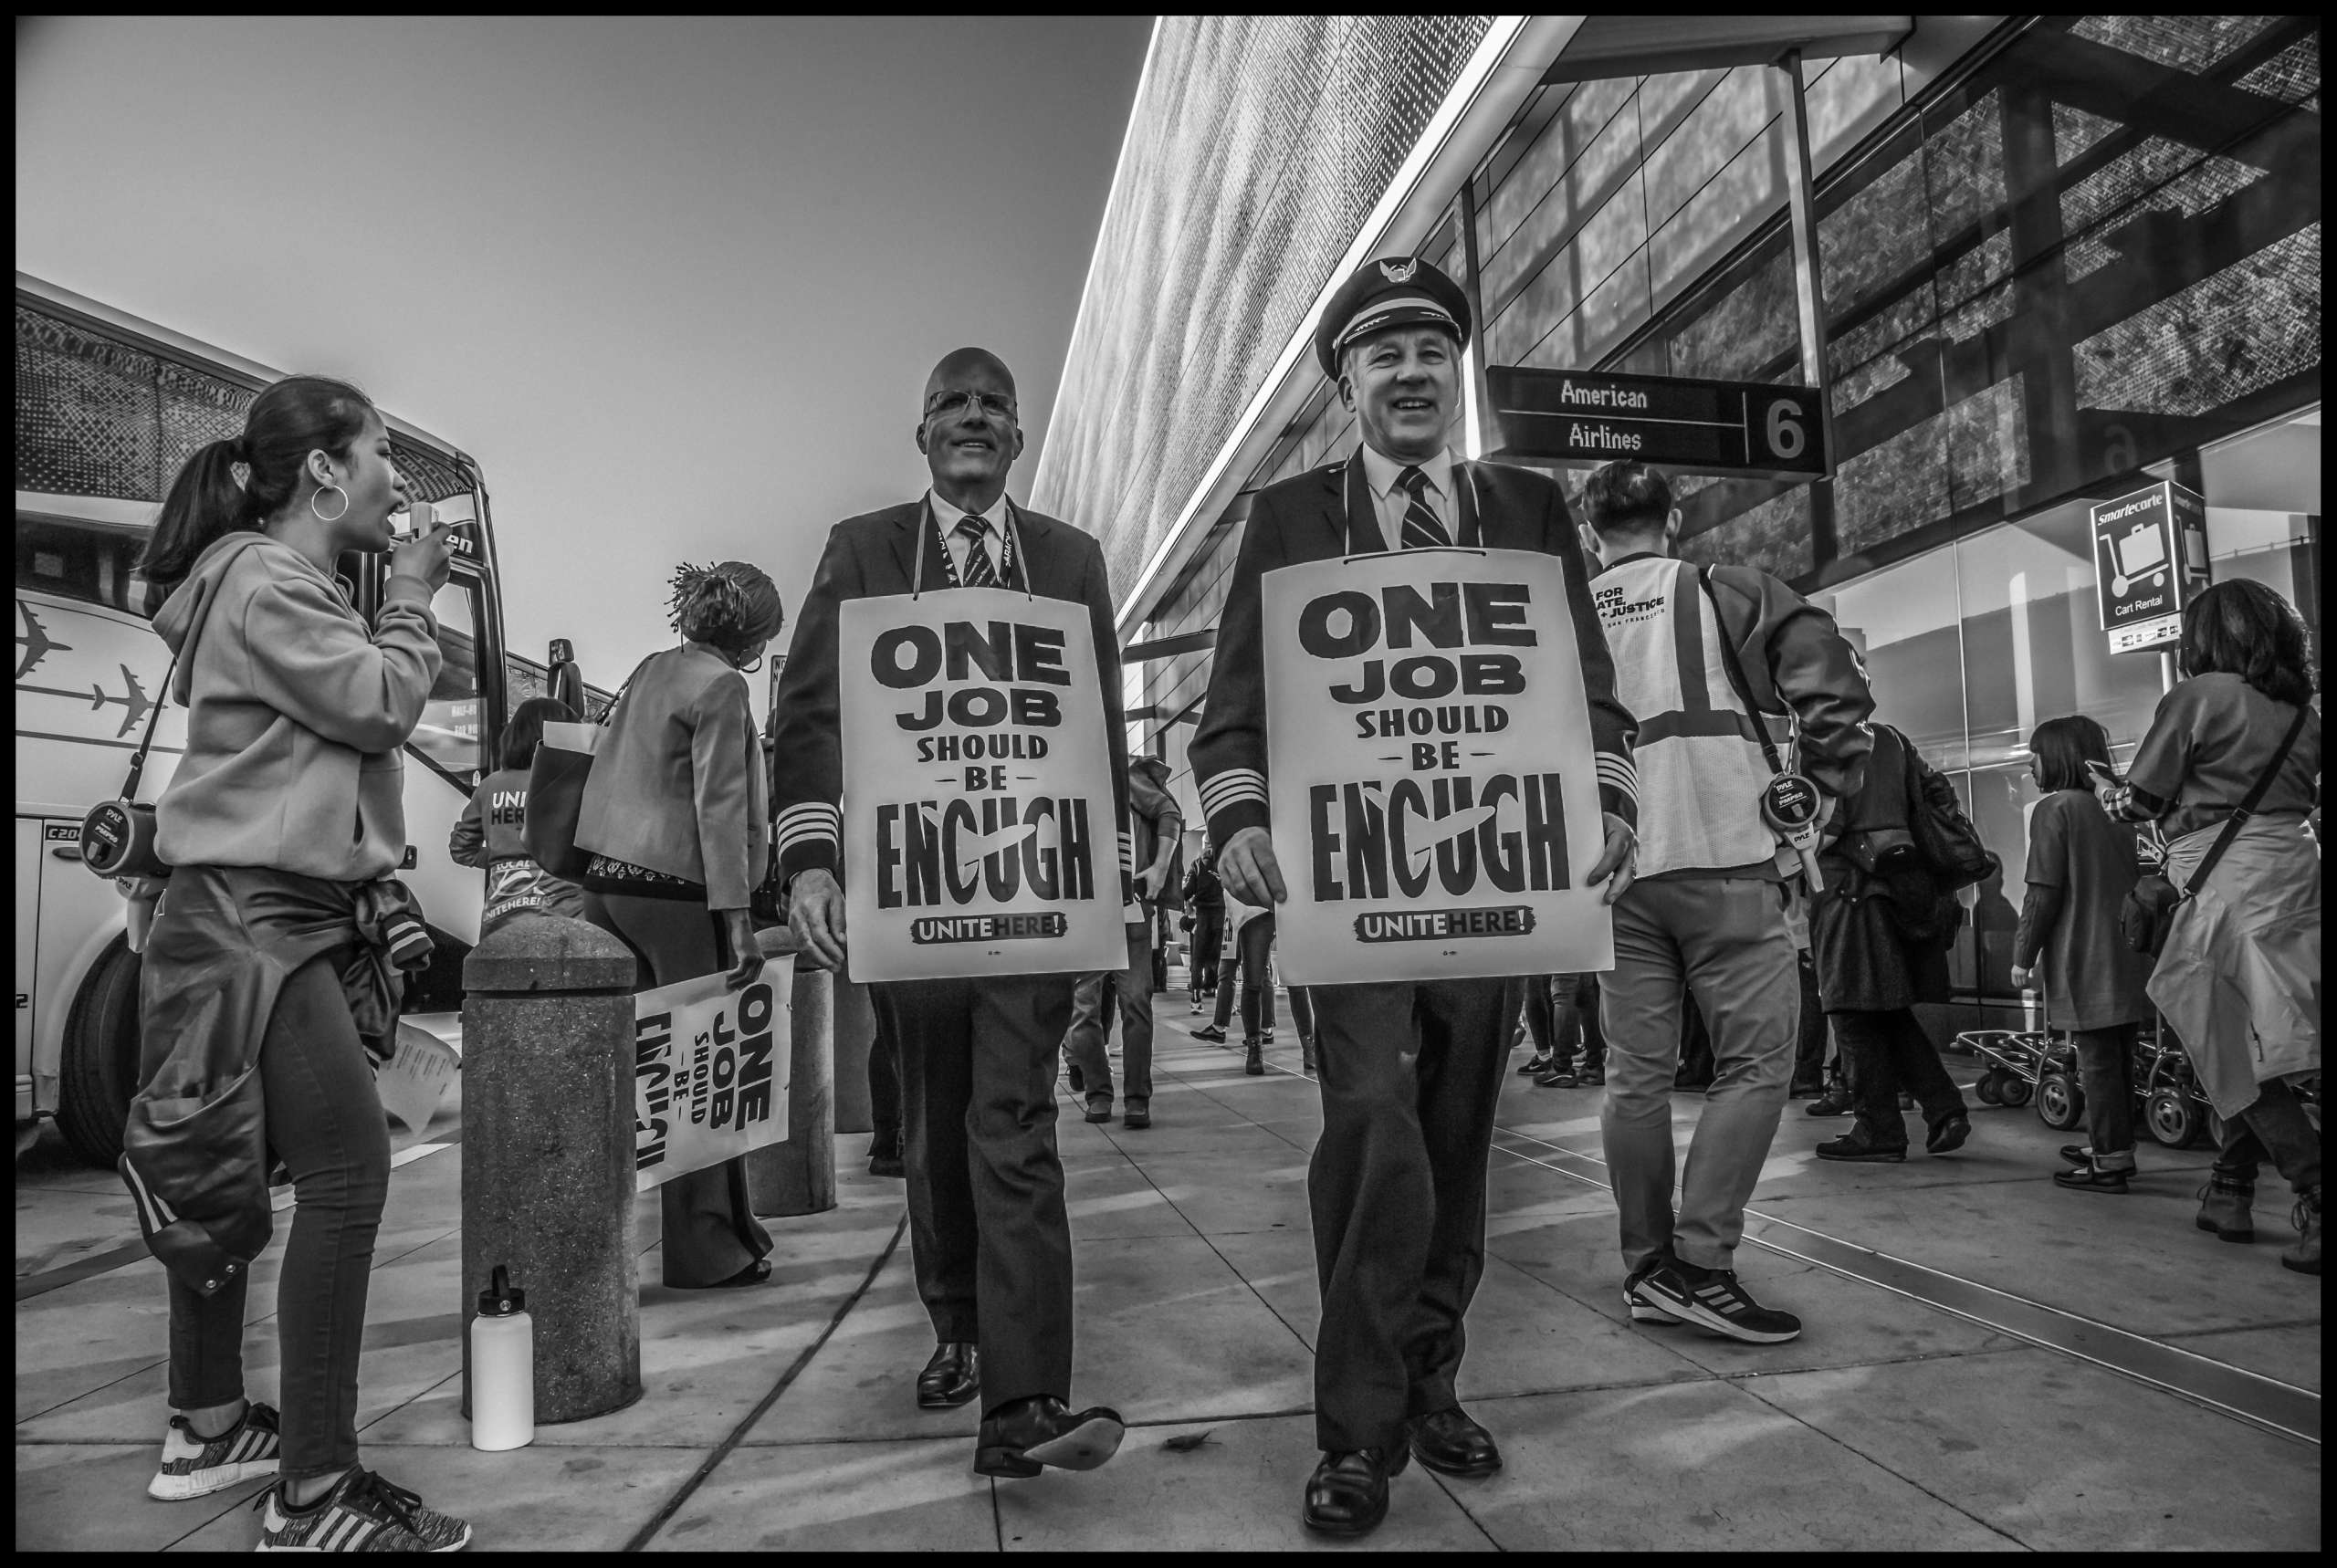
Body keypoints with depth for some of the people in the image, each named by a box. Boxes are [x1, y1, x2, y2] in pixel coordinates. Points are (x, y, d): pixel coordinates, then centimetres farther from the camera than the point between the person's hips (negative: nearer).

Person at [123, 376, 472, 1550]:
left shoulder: (291, 584, 19)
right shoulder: (259, 581, -11)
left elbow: (356, 724, 14)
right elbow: (377, 703, -15)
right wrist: (411, 599, -4)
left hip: (285, 915, 11)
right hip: (249, 915, -11)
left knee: (226, 1168, 16)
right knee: (347, 1165, -13)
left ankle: (208, 1429, 29)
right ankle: (313, 1495, -7)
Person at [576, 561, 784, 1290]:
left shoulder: (652, 670, 15)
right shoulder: (721, 686, -9)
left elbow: (613, 777, 17)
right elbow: (720, 807, -16)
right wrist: (737, 917, -17)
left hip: (607, 881, 8)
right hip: (675, 892, -8)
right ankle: (707, 1249, 7)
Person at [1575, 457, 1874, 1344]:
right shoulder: (1731, 593, 3)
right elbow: (1835, 690, -6)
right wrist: (1819, 798, 4)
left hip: (1614, 873, 4)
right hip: (1727, 861, -3)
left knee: (1636, 1073, 9)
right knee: (1755, 1062, 4)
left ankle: (1647, 1269, 17)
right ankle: (1701, 1264, -1)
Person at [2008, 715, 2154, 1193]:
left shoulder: (2054, 808, -10)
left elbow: (2044, 892, -14)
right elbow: (2133, 881, 18)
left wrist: (2024, 956, -8)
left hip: (2083, 958, -8)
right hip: (2126, 955, 8)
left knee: (2096, 1058, -4)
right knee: (2118, 1055, 15)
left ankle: (2109, 1162, -1)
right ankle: (2116, 1147, 25)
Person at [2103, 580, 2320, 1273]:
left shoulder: (2199, 696, -6)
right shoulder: (2300, 711, 14)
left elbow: (2141, 801, -4)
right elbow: (2303, 798, 19)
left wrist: (2107, 794, 17)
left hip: (2230, 889, -7)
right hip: (2293, 873, 7)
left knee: (2239, 1062, -3)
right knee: (2252, 1054, 14)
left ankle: (2313, 1198, -9)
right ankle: (2229, 1192, 21)